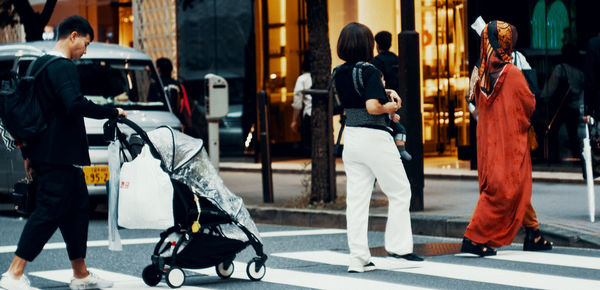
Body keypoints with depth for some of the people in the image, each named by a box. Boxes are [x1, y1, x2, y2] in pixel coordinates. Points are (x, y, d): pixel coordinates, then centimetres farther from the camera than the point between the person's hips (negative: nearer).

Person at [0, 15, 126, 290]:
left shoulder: (40, 65, 18)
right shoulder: (64, 68, -13)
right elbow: (75, 104, -29)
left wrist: (28, 154, 22)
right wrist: (112, 112, -19)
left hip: (44, 152, 10)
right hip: (59, 156, -10)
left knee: (78, 208, 15)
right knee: (49, 212, -9)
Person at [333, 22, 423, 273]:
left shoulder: (340, 74, 8)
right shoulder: (369, 71, -14)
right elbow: (372, 107, -24)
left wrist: (385, 93, 14)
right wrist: (389, 107, -5)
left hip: (351, 137, 7)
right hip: (374, 138, -7)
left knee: (356, 199, 6)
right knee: (400, 192, 9)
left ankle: (358, 258, 4)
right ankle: (398, 247, 9)